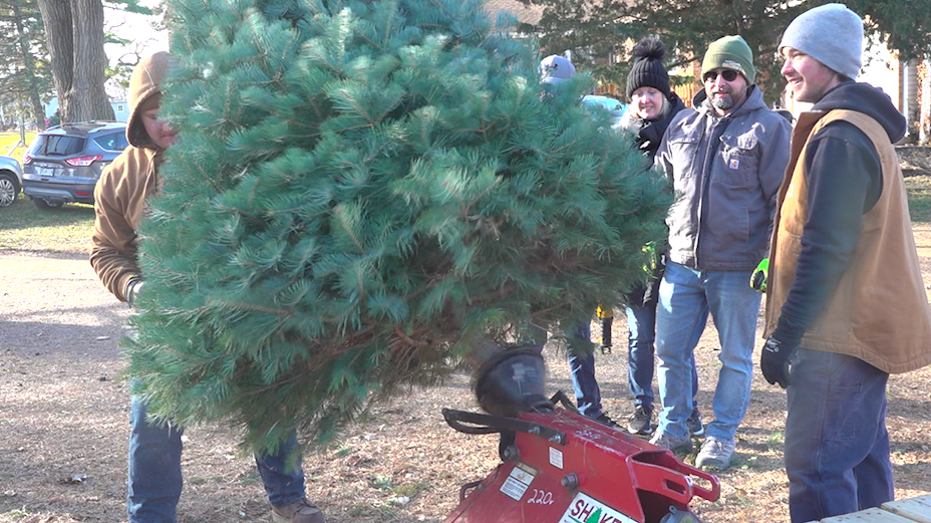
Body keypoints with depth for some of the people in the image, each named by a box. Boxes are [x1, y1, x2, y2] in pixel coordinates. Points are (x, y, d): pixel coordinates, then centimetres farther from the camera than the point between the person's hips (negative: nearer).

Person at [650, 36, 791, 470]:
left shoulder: (769, 128, -3)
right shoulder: (683, 124, 11)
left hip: (737, 267, -4)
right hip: (681, 262, 4)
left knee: (736, 357, 7)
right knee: (669, 351, 9)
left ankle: (722, 435, 21)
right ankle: (673, 429, 25)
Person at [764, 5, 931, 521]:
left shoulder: (839, 136, -17)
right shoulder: (864, 125, 16)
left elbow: (824, 249, -21)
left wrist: (785, 333, -18)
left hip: (839, 334, -11)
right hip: (868, 325, 11)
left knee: (816, 468, -7)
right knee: (861, 457, 17)